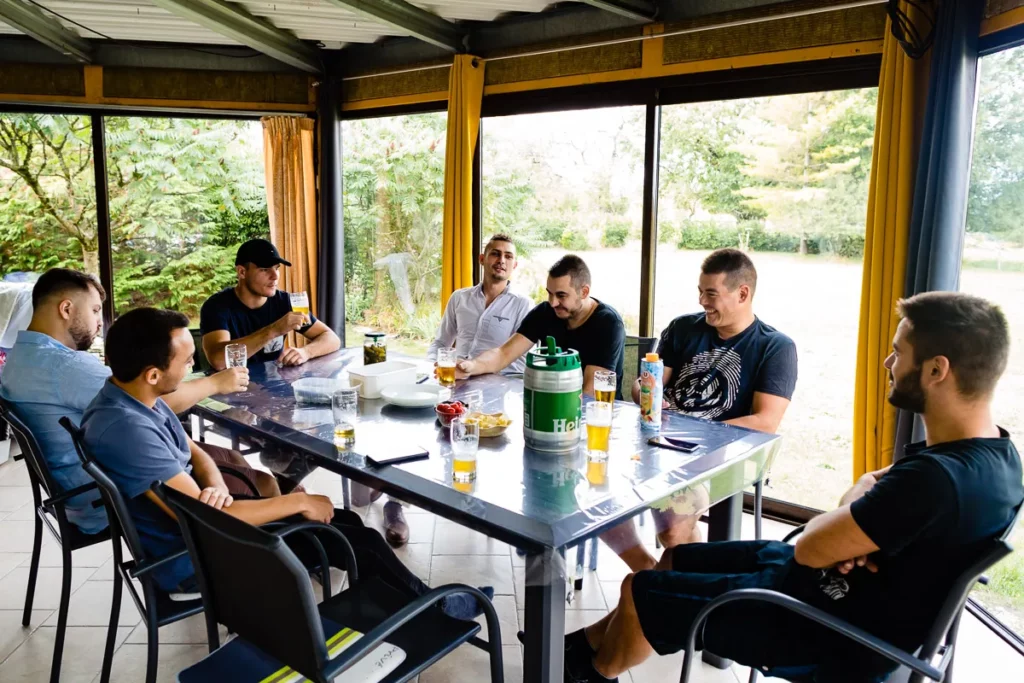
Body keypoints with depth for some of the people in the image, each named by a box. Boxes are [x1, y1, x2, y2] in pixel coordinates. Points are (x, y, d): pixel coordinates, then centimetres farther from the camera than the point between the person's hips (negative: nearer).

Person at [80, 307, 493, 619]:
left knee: (347, 522, 10)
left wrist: (218, 488, -13)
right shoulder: (125, 429, -32)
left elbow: (194, 454, 11)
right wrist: (299, 502, -21)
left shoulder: (135, 399, 0)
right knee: (358, 540, -4)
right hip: (190, 557, -9)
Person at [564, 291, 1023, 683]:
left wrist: (856, 496, -4)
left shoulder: (937, 480, -35)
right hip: (841, 587, 9)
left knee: (639, 593, 3)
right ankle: (588, 644, 36)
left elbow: (809, 549, -24)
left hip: (834, 634, -9)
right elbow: (875, 489, 11)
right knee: (674, 560, 19)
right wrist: (846, 531, -13)